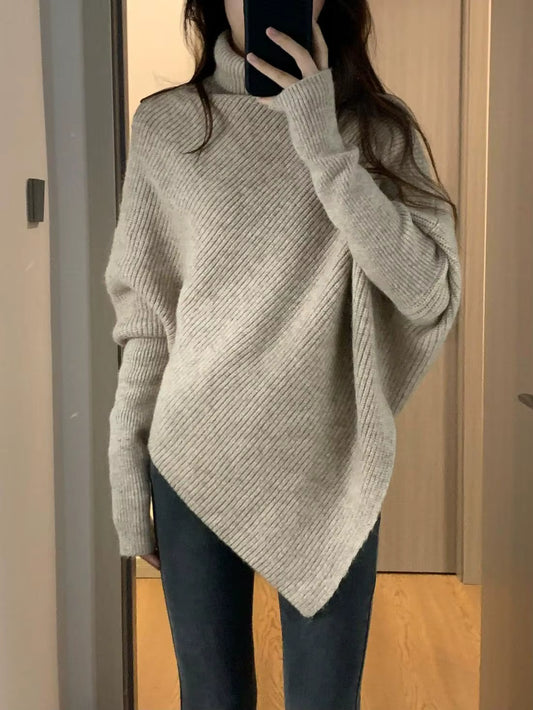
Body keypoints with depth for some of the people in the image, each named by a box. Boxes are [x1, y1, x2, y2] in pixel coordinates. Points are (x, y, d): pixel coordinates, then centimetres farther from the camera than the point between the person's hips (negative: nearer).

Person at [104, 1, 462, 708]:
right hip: (194, 462, 1)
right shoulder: (165, 124, 1)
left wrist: (325, 144, -18)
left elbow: (432, 296, -13)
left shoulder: (379, 129, 0)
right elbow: (144, 311, 3)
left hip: (331, 468, 0)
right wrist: (126, 460, 1)